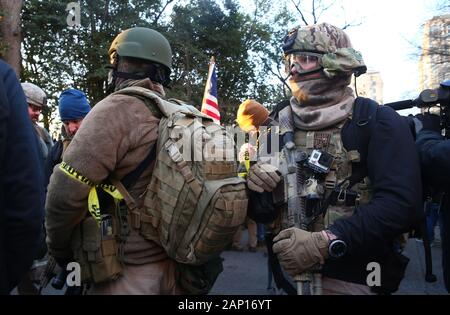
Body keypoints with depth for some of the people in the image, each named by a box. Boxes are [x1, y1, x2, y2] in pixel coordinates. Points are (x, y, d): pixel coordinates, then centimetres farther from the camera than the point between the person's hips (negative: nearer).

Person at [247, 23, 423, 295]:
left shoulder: (377, 121, -10)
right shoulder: (287, 125, 7)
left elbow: (401, 203, -21)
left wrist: (326, 243, -27)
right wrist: (258, 182, -8)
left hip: (352, 277, -5)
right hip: (293, 267, 5)